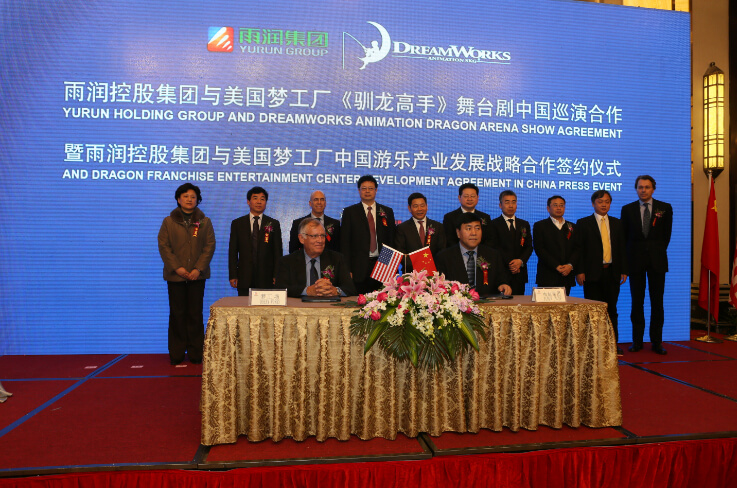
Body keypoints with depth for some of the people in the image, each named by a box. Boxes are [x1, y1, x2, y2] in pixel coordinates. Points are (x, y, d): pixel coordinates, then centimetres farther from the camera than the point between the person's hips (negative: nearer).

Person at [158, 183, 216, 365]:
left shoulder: (204, 222, 8)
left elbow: (209, 246, 2)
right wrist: (177, 268, -11)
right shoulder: (168, 222, 7)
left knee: (195, 314, 2)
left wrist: (198, 269, -9)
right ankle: (177, 354, 12)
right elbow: (163, 246, 1)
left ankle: (195, 353, 10)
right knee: (177, 314, 3)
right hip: (175, 275, 0)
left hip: (197, 275, 0)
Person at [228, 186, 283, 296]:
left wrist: (277, 276, -2)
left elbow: (278, 252, 6)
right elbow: (233, 251, 7)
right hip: (244, 278, 1)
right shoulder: (237, 223, 9)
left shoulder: (274, 224, 8)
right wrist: (232, 276, -1)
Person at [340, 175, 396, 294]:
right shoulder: (349, 212, 6)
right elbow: (344, 242, 2)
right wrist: (347, 269, -5)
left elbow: (392, 240, 11)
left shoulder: (387, 212, 12)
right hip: (359, 269, -2)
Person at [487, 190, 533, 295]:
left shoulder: (524, 224, 17)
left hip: (519, 273, 4)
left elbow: (529, 247, 10)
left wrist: (521, 261, -9)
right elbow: (494, 247, -6)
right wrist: (509, 263, -15)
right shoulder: (493, 224, 4)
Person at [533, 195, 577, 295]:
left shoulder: (572, 227, 18)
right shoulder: (540, 226, 5)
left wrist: (570, 265, -9)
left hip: (567, 275, 4)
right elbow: (539, 249, -5)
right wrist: (556, 266, -12)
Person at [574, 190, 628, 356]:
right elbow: (578, 249, -2)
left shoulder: (617, 223, 14)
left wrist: (623, 270, 6)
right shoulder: (583, 223, 3)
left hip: (612, 272, 3)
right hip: (592, 273, -3)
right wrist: (579, 271, -9)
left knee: (611, 309, 7)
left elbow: (622, 248, 13)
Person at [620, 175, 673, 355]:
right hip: (635, 260, 0)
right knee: (637, 302, 3)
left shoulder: (665, 208, 6)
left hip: (657, 260, 0)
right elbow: (625, 236, 9)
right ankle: (637, 341, 11)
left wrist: (658, 251, 5)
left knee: (657, 302, 2)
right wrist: (630, 256, 3)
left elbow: (666, 234, 9)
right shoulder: (627, 209, 7)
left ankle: (656, 342, 10)